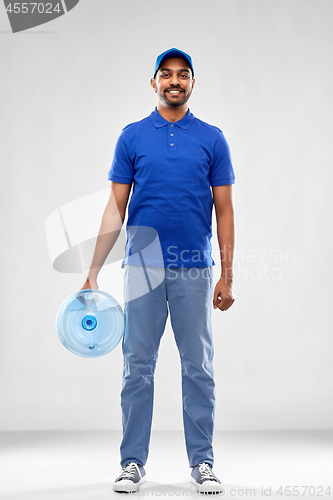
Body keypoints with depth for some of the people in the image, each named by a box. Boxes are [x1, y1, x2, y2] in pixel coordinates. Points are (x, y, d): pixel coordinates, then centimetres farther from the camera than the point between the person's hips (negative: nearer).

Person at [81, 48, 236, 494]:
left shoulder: (212, 139, 5)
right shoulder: (132, 137, 5)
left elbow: (224, 210, 4)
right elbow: (115, 209, 4)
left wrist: (227, 276, -3)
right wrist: (93, 271, -2)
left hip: (194, 271, 0)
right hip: (143, 268, 0)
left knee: (198, 368, 5)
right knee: (138, 368, 5)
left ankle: (202, 462, 16)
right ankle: (133, 462, 16)